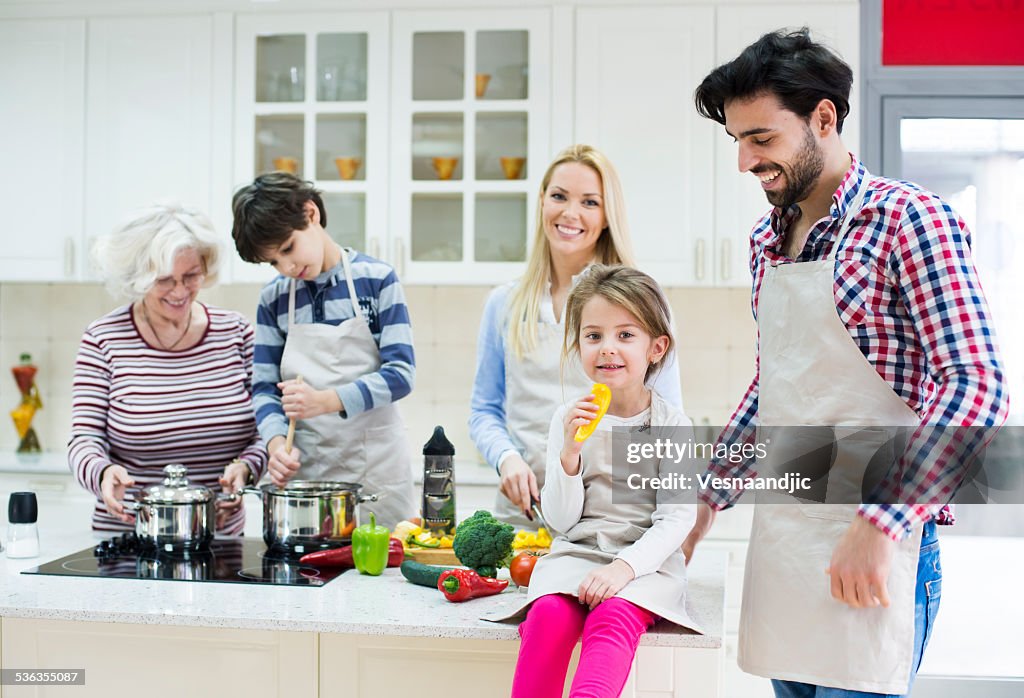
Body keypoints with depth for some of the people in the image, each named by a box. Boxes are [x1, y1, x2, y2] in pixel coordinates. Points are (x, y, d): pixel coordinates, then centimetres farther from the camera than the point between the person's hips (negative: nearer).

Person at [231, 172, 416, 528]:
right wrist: (277, 442, -14)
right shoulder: (273, 299, 5)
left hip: (376, 469, -2)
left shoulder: (376, 279, -3)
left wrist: (325, 400, -20)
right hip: (305, 470, 2)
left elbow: (401, 372, -8)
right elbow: (265, 388, 6)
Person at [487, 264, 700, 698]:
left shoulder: (671, 423, 1)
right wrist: (570, 454, -15)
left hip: (647, 559, -2)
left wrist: (624, 566, -20)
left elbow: (675, 520, -4)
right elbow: (561, 520, 2)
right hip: (577, 552, 2)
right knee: (550, 613, -29)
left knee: (613, 618, -32)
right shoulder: (569, 418, 5)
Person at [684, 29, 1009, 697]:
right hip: (778, 537, 7)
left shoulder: (908, 219, -10)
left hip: (873, 546, -7)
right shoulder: (767, 240, 12)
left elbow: (977, 388, -17)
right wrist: (709, 498, 16)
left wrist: (878, 524, -22)